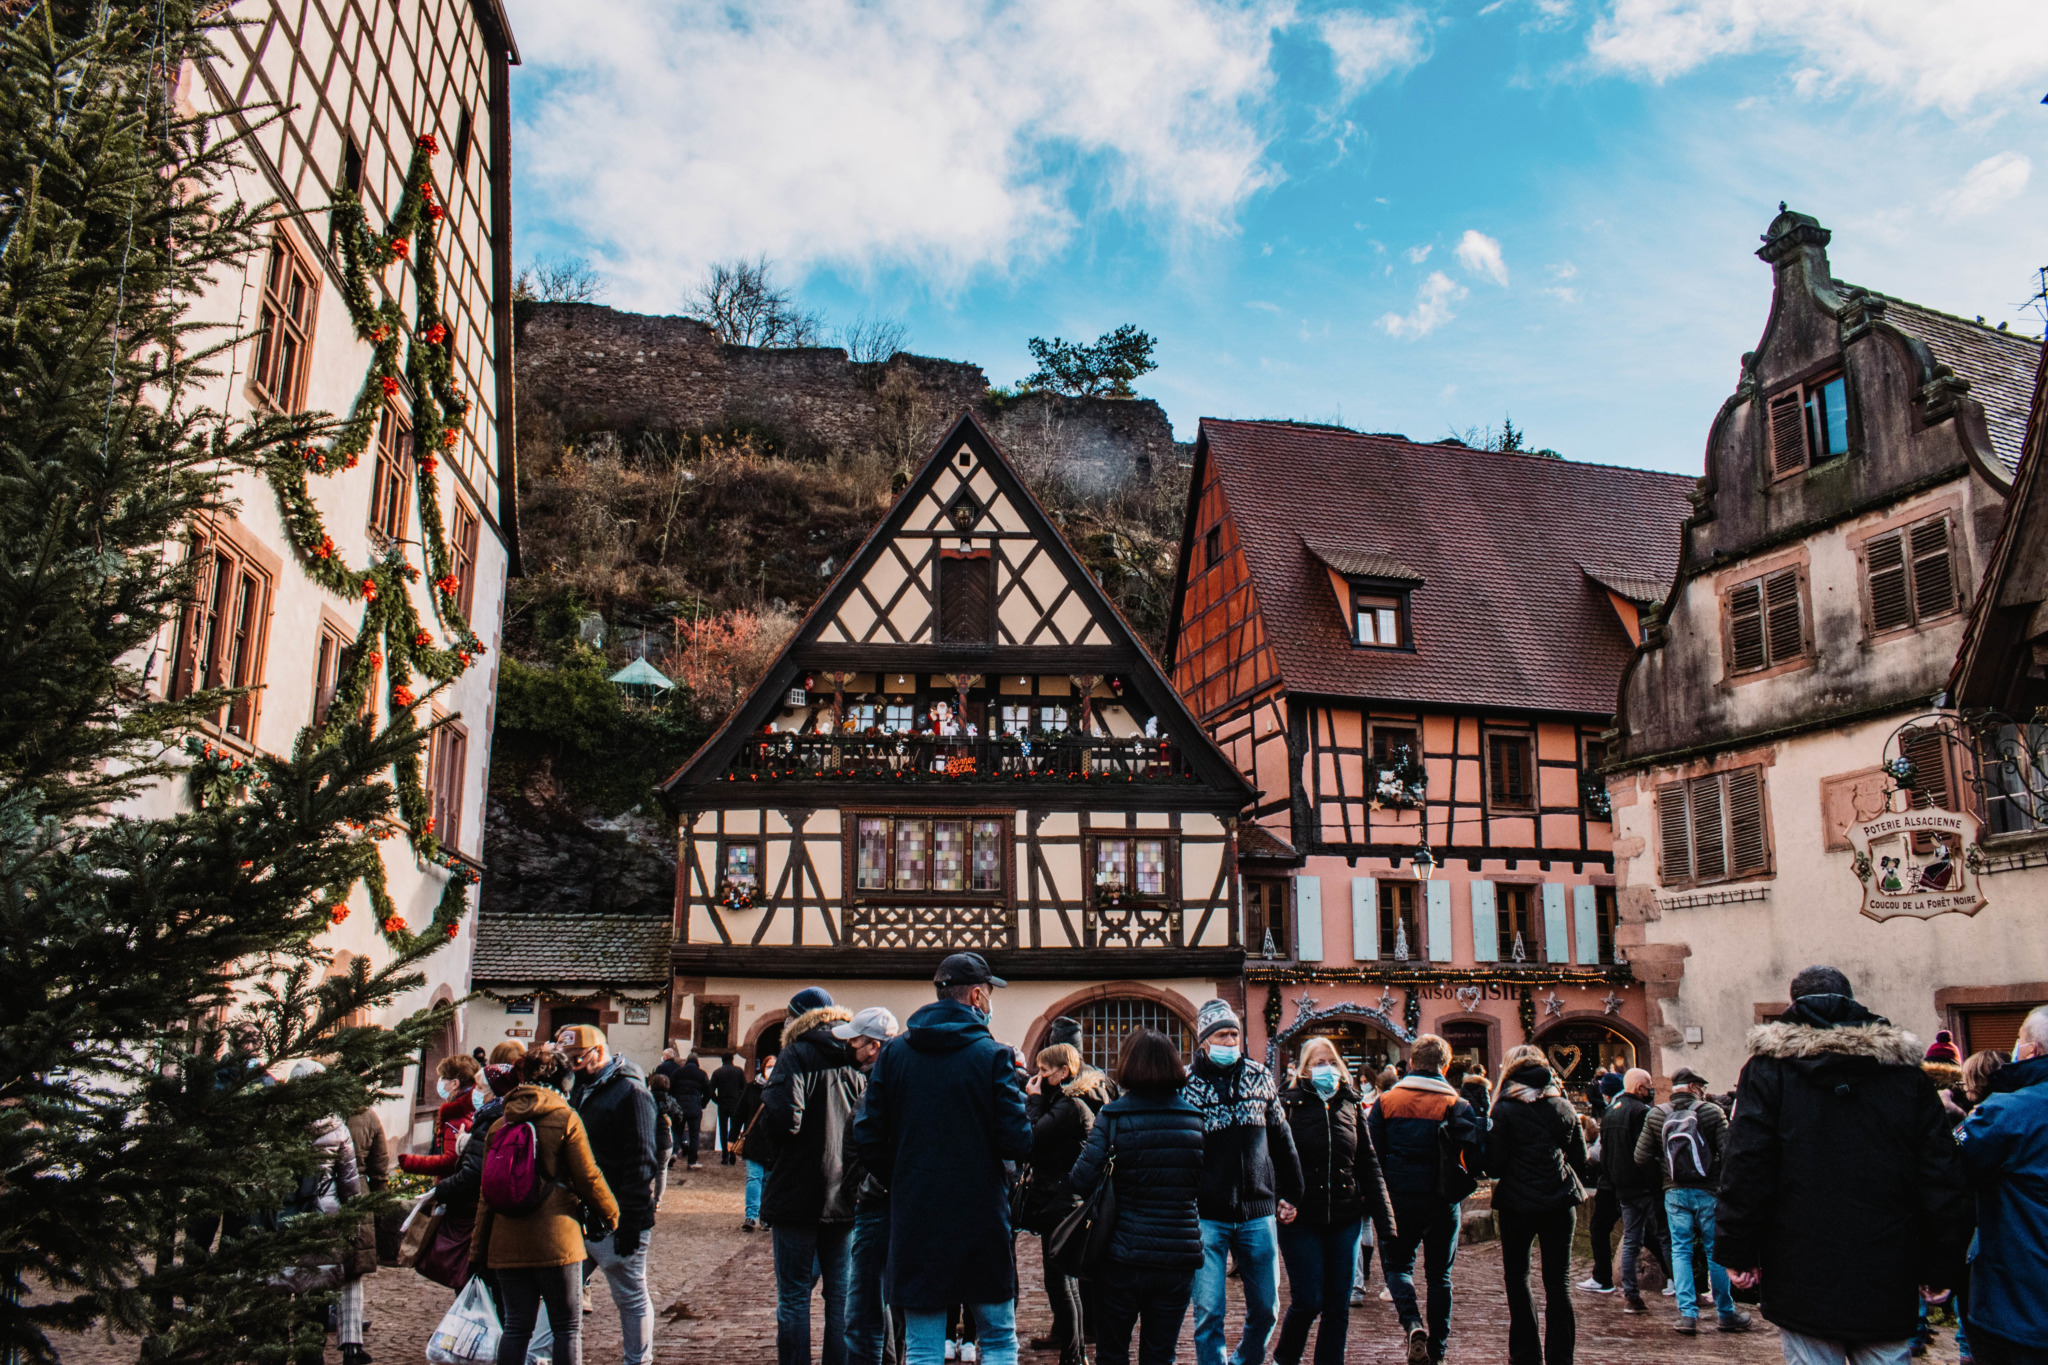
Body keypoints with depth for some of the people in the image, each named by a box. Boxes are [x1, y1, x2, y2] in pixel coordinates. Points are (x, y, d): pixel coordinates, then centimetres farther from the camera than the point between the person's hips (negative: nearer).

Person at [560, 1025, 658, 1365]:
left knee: (631, 1298, 3)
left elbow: (640, 1161, -17)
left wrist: (630, 1221, -19)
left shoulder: (630, 1092, -12)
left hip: (616, 1219, -8)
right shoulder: (582, 1091, 15)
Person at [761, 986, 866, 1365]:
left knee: (794, 1296, 3)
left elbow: (785, 1117, -21)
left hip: (798, 1195, -5)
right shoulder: (857, 1062, 7)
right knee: (841, 1295, 11)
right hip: (844, 1197, 5)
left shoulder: (797, 1056, -8)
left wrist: (767, 1098, -1)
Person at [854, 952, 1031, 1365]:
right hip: (980, 1218, -2)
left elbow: (867, 1136, 1)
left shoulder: (893, 1052, 2)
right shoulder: (992, 1055, -9)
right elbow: (1017, 1143, -12)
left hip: (914, 1220, 3)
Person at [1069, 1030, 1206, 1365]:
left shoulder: (1114, 1116, -10)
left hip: (1123, 1260, -3)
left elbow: (1082, 1183, -16)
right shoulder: (1195, 1119, 1)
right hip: (1179, 1257, 3)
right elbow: (1204, 1187, 8)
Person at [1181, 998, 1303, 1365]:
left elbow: (1280, 1137, 14)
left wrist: (1289, 1194, 13)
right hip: (1207, 1217, -3)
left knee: (1265, 1309, 11)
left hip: (1258, 1213, 4)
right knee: (1208, 1312, -2)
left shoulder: (1259, 1077, 6)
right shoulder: (1187, 1085, -6)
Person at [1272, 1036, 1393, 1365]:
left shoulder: (1352, 1106, 8)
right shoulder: (1290, 1106, -5)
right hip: (1301, 1220, -4)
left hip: (1345, 1219, 4)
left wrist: (1385, 1221, 5)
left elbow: (1368, 1165, 9)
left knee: (1338, 1305, 7)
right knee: (1307, 1302, -1)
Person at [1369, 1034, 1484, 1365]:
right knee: (1439, 1274, 14)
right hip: (1443, 1201, 1)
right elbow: (1477, 1155, -8)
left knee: (1397, 1264, 14)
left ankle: (1413, 1324, -10)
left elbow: (1371, 1152, -2)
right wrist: (1467, 1180, 12)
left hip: (1399, 1198, 0)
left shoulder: (1386, 1101, -2)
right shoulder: (1457, 1105, -5)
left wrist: (1377, 1195, 12)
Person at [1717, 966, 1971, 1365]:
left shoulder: (1769, 1067, -3)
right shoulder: (1905, 1070, 5)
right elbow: (1944, 1180, 4)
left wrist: (1737, 1253, -2)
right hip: (1889, 1286, 2)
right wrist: (1941, 1269, 11)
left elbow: (1745, 1169, -8)